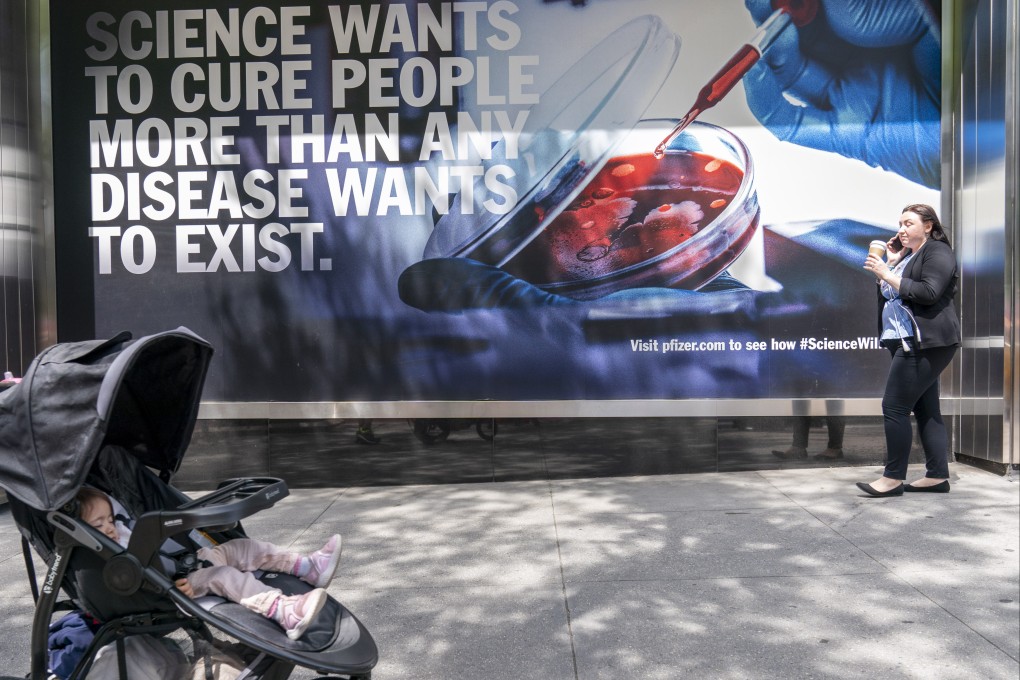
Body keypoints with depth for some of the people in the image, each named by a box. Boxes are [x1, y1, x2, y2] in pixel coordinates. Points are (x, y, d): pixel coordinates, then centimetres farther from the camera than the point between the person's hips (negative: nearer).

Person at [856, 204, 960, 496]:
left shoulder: (938, 252, -6)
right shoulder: (907, 255, 22)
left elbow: (929, 292, -21)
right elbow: (888, 295, 18)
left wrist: (887, 274, -19)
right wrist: (890, 264, 9)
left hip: (926, 343, -10)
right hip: (912, 343, 10)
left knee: (895, 407, -12)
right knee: (926, 410, 10)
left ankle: (893, 478, -6)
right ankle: (938, 476, 15)